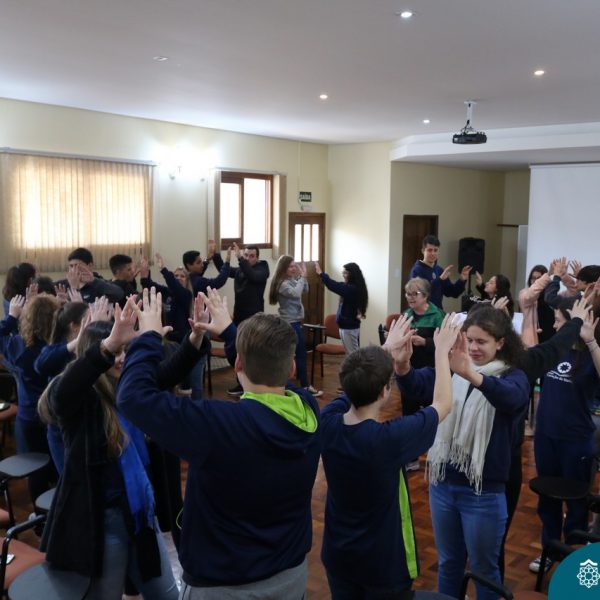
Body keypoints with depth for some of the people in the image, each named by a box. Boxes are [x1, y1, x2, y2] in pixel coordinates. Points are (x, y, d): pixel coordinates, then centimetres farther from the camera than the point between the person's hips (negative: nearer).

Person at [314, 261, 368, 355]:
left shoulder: (351, 289, -20)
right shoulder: (354, 288, 10)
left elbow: (334, 286, -27)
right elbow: (338, 286, 16)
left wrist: (321, 273, -20)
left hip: (348, 327, -10)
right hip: (352, 325, 10)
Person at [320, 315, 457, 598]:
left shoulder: (328, 421, -17)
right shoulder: (389, 438, -32)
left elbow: (357, 385, 5)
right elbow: (443, 404, -15)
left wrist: (387, 348, 12)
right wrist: (441, 351, -4)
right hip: (383, 562, -5)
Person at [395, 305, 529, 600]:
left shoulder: (513, 377, -11)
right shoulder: (451, 369, 0)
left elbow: (510, 397, -35)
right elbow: (416, 384, -16)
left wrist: (471, 374, -55)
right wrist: (402, 365, -40)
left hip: (484, 492, -4)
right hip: (442, 483, 4)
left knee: (483, 568, 15)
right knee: (448, 562, 21)